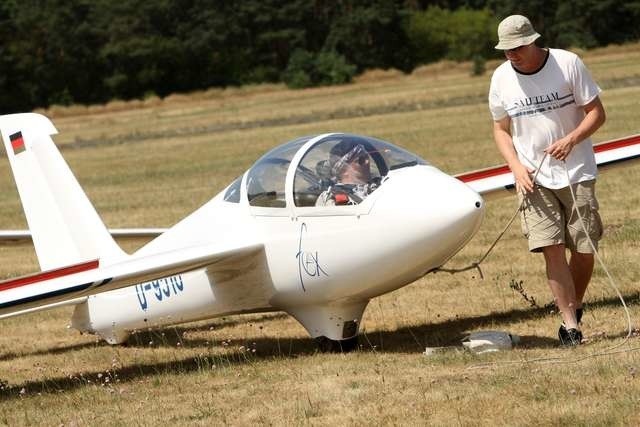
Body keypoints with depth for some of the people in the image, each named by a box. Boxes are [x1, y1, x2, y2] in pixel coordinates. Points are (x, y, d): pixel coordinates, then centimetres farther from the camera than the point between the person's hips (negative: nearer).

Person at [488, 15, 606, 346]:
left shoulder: (568, 64, -9)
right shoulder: (501, 78, 0)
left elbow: (596, 113, -4)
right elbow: (501, 129, 11)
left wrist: (571, 140, -21)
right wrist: (516, 167, -6)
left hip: (576, 172, -1)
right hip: (534, 178, 1)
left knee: (584, 250, 1)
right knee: (552, 249, -11)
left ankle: (575, 306, 26)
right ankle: (569, 323, -7)